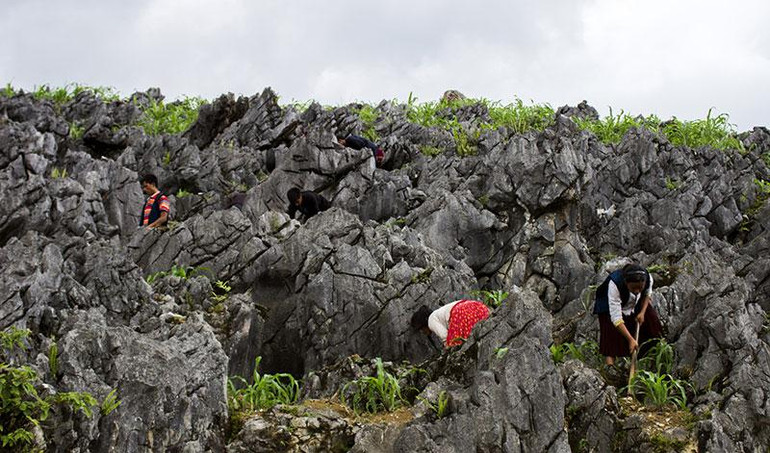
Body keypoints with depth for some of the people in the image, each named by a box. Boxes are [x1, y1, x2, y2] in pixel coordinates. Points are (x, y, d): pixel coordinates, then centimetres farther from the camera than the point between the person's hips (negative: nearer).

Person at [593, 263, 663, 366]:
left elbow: (647, 294, -1)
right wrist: (630, 339, -42)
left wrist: (642, 313, -13)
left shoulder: (648, 278, -30)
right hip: (611, 307, -5)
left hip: (635, 305, 5)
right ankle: (610, 367, -19)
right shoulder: (614, 285, -44)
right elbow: (616, 318, -40)